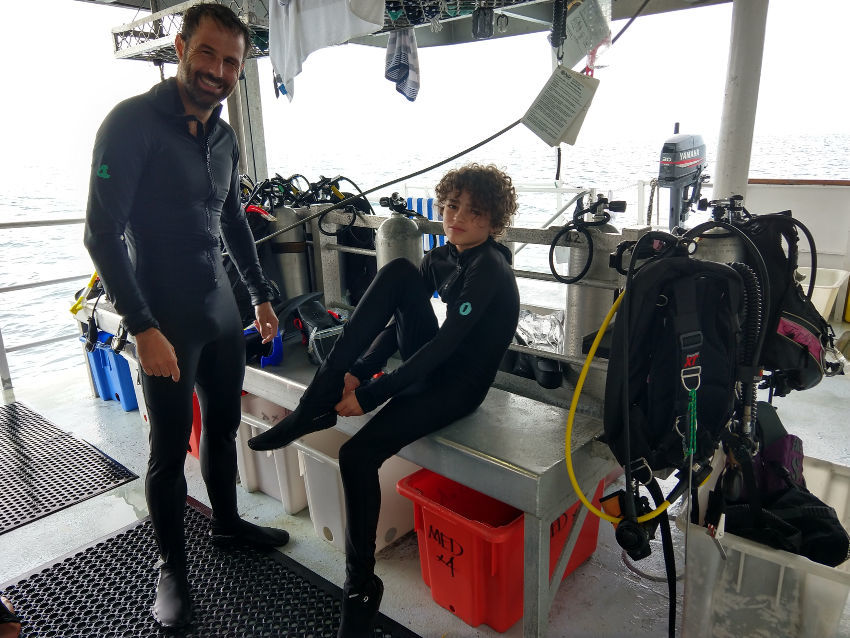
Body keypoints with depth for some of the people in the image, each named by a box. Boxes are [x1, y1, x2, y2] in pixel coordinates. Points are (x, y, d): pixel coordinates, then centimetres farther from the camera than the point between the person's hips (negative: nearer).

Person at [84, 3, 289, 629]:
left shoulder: (224, 137, 9)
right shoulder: (133, 122, -12)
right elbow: (102, 232, -16)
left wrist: (262, 294, 19)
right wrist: (143, 328, -20)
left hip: (222, 309, 7)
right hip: (167, 318, -6)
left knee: (224, 425, 19)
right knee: (171, 448, 6)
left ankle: (227, 520, 41)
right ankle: (172, 567, 26)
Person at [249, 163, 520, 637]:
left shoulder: (489, 270, -18)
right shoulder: (440, 258, 6)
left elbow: (442, 345, -25)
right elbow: (396, 320, 5)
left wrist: (369, 396, -24)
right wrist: (359, 371, -9)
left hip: (461, 384, -7)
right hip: (428, 363, 7)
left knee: (357, 456, -23)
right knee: (398, 270, -14)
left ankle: (362, 586, 2)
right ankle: (317, 403, -17)